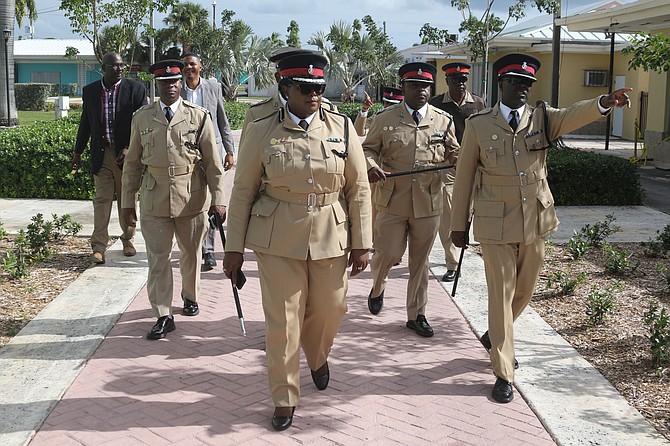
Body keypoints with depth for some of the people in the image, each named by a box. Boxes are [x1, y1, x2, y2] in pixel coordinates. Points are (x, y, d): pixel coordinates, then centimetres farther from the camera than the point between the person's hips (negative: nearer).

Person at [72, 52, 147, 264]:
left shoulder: (135, 89, -4)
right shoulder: (90, 91, 5)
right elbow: (85, 123, 15)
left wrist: (130, 149, -14)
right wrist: (78, 152, 16)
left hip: (126, 153, -1)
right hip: (101, 155, 1)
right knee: (102, 200, 0)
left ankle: (128, 240, 25)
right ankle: (98, 247, 3)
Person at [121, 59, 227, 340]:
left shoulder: (199, 117, -2)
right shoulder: (142, 118, 3)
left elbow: (213, 163, -1)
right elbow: (132, 164, 7)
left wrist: (218, 199, -5)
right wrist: (127, 202, 6)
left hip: (192, 199, 0)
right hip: (154, 199, 1)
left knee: (191, 254, 15)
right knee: (157, 258, -1)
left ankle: (190, 297, 40)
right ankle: (163, 316, 8)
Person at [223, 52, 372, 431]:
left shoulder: (342, 127, 0)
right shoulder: (262, 131, -3)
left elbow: (359, 189, 2)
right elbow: (243, 191, 1)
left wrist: (362, 243, 0)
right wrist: (234, 247, 1)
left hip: (331, 238, 2)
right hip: (278, 239, -1)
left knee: (330, 309, 14)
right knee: (282, 319, 1)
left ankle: (318, 357, 48)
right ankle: (285, 397, 20)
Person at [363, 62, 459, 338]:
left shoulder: (443, 120, 7)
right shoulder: (384, 118, 1)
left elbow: (452, 153, 16)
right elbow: (369, 148, 7)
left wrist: (454, 156, -8)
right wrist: (371, 166, -15)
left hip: (428, 203, 2)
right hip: (392, 201, -2)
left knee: (420, 261, 9)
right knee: (389, 253, -1)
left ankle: (416, 315, 22)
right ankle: (377, 285, 34)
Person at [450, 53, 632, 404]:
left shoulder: (542, 118, 3)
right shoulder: (478, 125, -2)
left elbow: (573, 115, -18)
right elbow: (464, 177, 1)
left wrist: (605, 102, -40)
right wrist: (458, 225, 2)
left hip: (535, 221, 3)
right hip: (496, 225, -3)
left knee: (524, 290, 17)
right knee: (501, 293, 0)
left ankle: (495, 336, 46)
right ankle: (504, 373, 10)